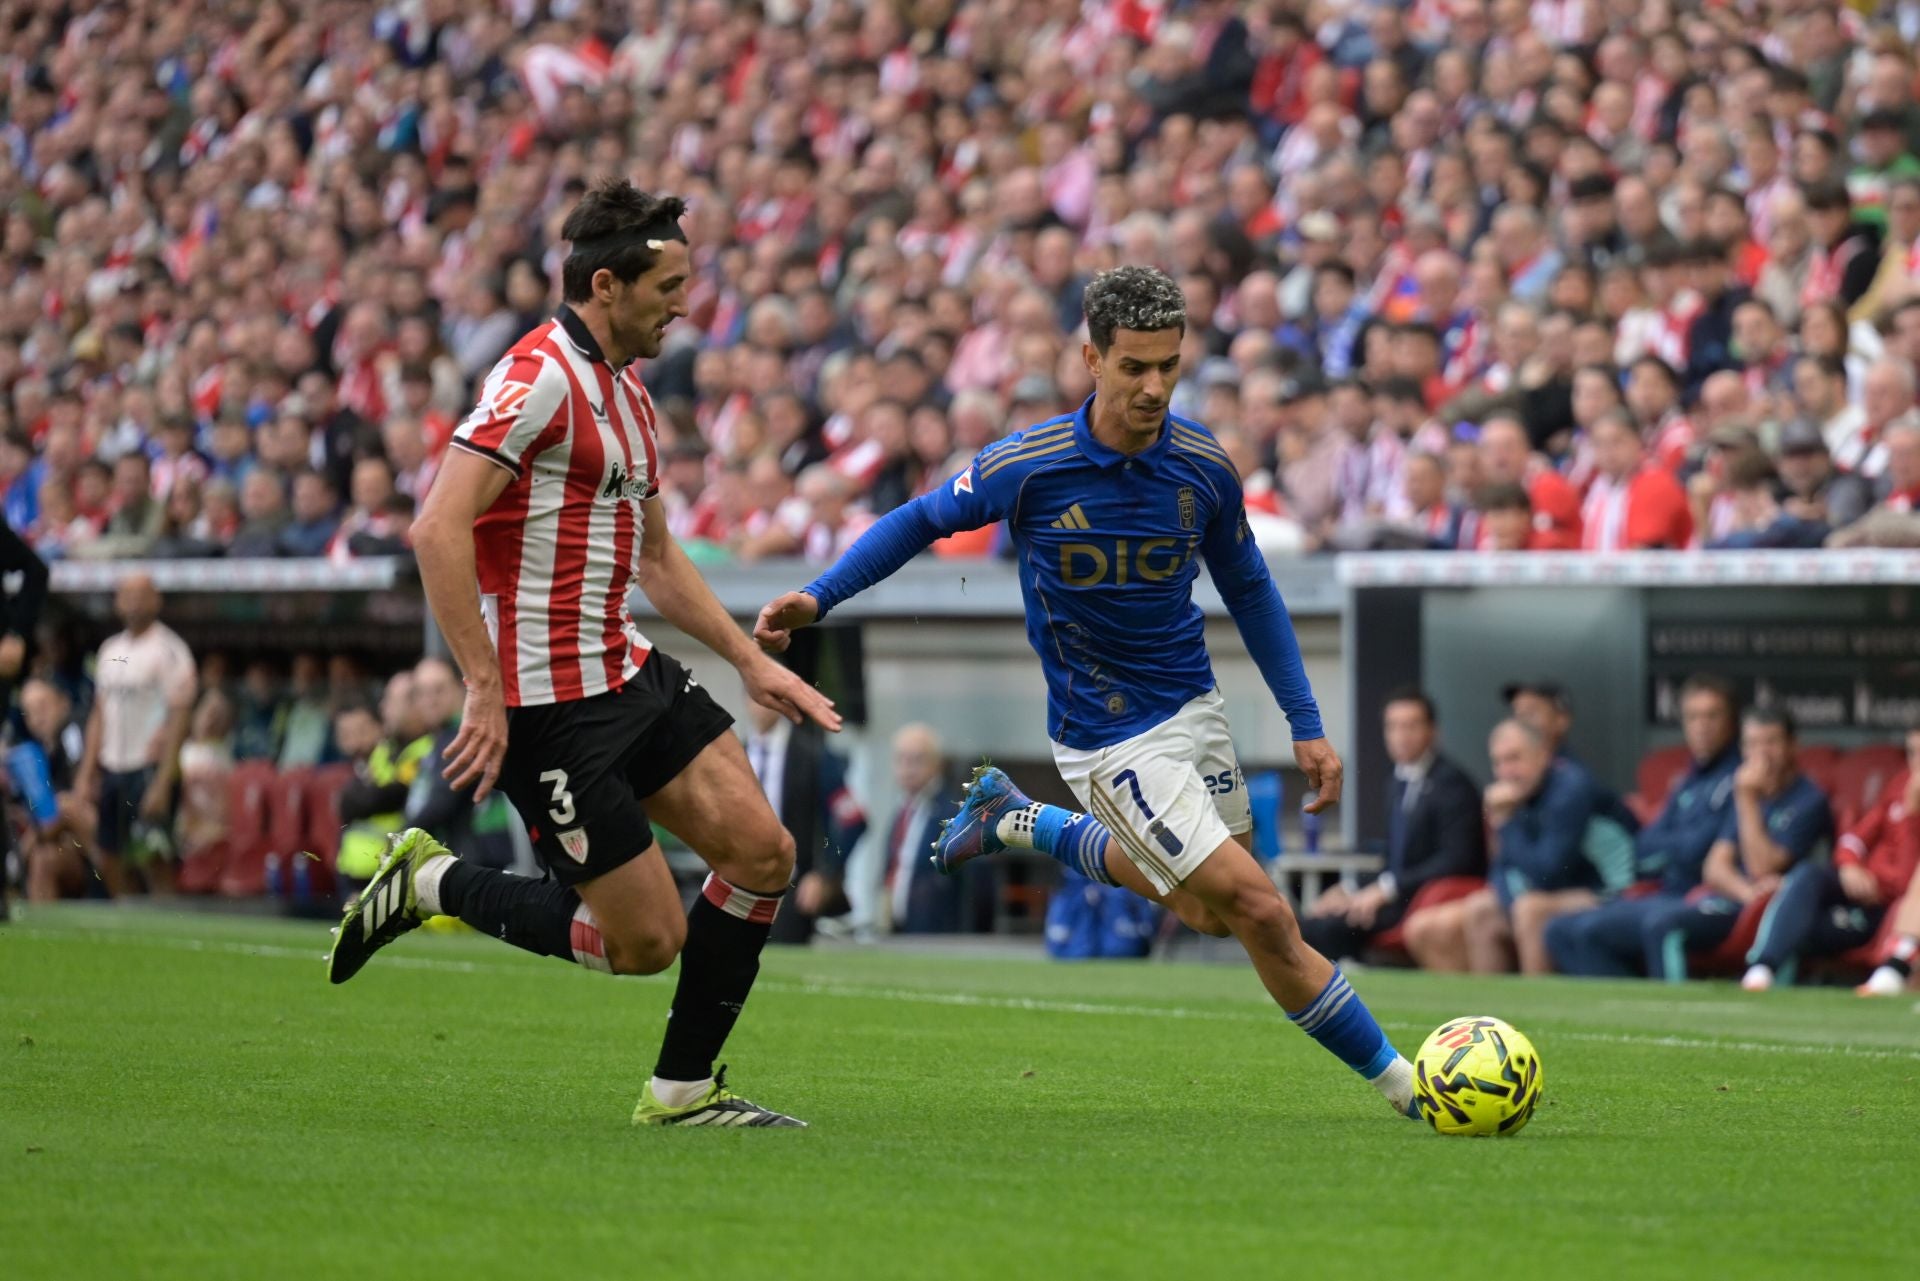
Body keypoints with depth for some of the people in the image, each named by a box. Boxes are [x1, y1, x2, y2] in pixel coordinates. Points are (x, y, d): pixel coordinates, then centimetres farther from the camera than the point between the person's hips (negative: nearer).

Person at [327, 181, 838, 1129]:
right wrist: (485, 692, -26)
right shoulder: (541, 376, -16)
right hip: (550, 704, -9)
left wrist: (751, 661, 20)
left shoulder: (625, 390, 16)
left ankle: (683, 1088, 10)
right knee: (647, 940, -7)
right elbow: (438, 530, -24)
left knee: (761, 853, -1)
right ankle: (435, 884, 11)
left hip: (629, 677, 9)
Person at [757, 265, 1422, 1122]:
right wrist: (816, 597, -11)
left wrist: (1306, 723, 6)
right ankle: (1397, 1083, 0)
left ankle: (1018, 821, 41)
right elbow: (923, 520, -2)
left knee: (1208, 910, 24)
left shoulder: (1204, 467, -8)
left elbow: (1247, 591, 8)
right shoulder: (1028, 465, -20)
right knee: (1260, 912, -13)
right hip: (1110, 739, -6)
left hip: (1192, 704, 6)